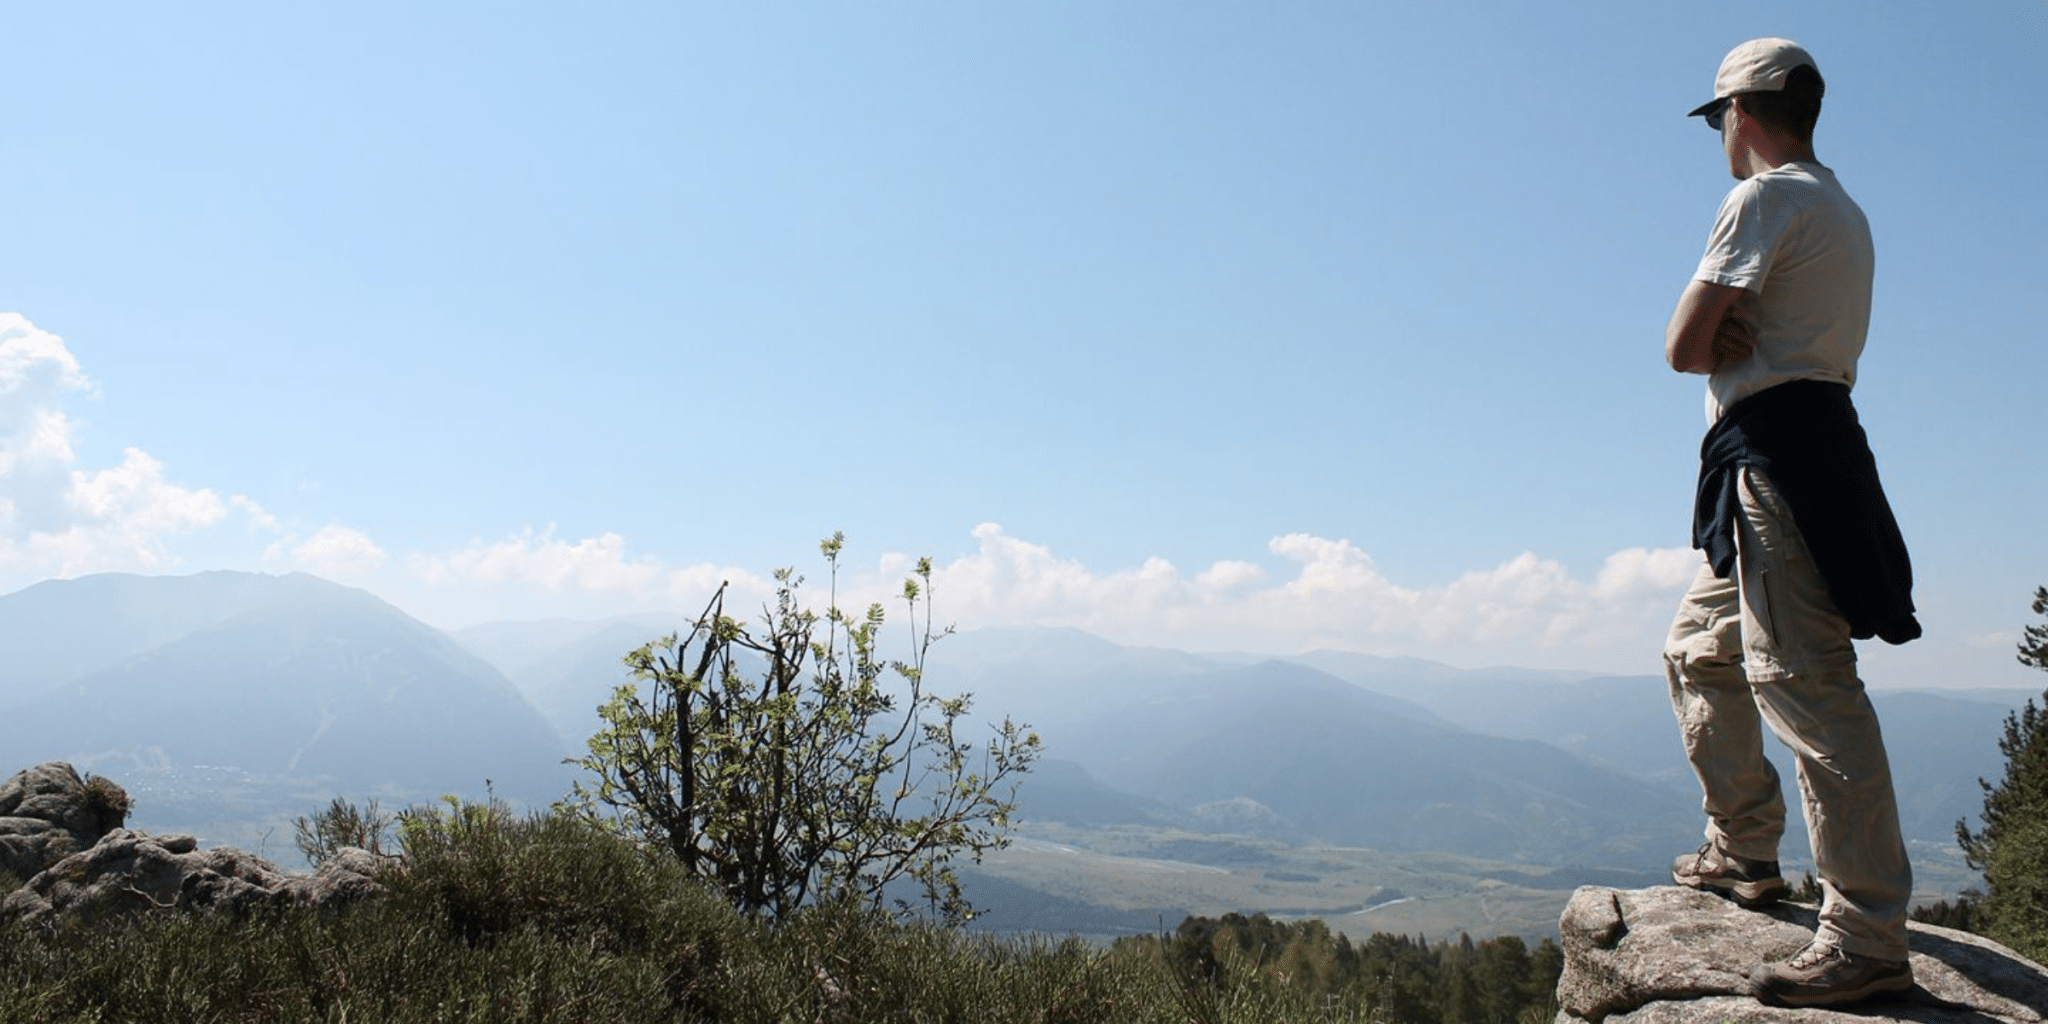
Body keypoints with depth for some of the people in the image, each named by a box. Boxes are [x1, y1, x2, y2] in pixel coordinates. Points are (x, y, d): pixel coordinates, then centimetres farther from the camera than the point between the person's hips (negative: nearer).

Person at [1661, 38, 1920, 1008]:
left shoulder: (1766, 197, -9)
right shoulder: (1840, 208, 22)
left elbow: (1683, 347, -14)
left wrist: (1721, 344, 6)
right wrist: (1736, 340, -6)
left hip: (1776, 448, -11)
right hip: (1810, 447, 11)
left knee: (1803, 682, -15)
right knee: (1698, 652, 19)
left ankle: (1867, 936, -14)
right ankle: (1743, 852, 25)